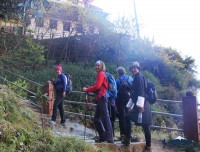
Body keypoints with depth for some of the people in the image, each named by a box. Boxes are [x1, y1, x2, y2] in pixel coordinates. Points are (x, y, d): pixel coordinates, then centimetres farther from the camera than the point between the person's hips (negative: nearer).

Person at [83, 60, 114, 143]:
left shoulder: (101, 74, -3)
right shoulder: (100, 75, 24)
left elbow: (97, 86, -14)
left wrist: (87, 89, -5)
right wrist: (88, 88, 5)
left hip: (102, 98, -10)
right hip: (100, 99, 10)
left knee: (105, 118, -12)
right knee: (96, 119, 11)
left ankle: (109, 139, -14)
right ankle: (103, 137, 15)